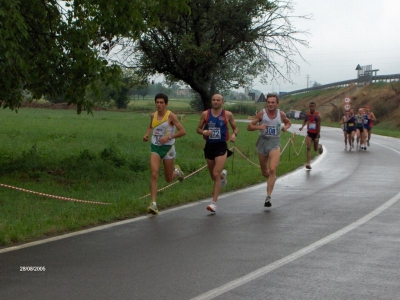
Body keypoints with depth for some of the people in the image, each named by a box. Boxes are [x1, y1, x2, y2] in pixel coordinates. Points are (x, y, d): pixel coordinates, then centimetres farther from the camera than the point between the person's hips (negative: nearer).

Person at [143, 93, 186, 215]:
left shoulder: (171, 116, -11)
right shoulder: (153, 115, 4)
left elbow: (182, 131, -13)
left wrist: (169, 137, -24)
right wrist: (146, 134, 6)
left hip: (168, 148, -3)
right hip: (155, 148, 3)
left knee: (169, 179, 10)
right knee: (154, 175, -16)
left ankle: (176, 171, 46)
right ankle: (153, 204, -16)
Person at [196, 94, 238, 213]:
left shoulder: (228, 115, -1)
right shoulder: (205, 114, 2)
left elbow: (235, 127, 10)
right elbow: (198, 128, 9)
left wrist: (234, 134, -12)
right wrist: (203, 132, -14)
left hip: (221, 146, -3)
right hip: (209, 146, 3)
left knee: (216, 174, -15)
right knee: (213, 176, 16)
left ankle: (214, 203, -12)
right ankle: (223, 174, 55)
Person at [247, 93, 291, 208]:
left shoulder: (281, 114, 1)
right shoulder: (262, 113, -4)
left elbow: (288, 122, 22)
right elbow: (249, 126, -3)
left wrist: (286, 127, -1)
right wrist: (258, 127, -24)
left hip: (275, 143, -1)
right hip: (262, 142, 1)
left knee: (272, 170, -19)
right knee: (264, 172, 12)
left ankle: (268, 197, -19)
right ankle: (271, 179, 48)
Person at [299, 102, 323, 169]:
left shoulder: (317, 116, -17)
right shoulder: (307, 114, -3)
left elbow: (318, 127, -16)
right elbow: (305, 121, 18)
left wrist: (317, 137, -18)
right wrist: (302, 126, -1)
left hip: (315, 134, -3)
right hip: (309, 133, 3)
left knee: (315, 149, 11)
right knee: (308, 147, -12)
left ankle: (320, 146, 49)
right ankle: (308, 163, -14)